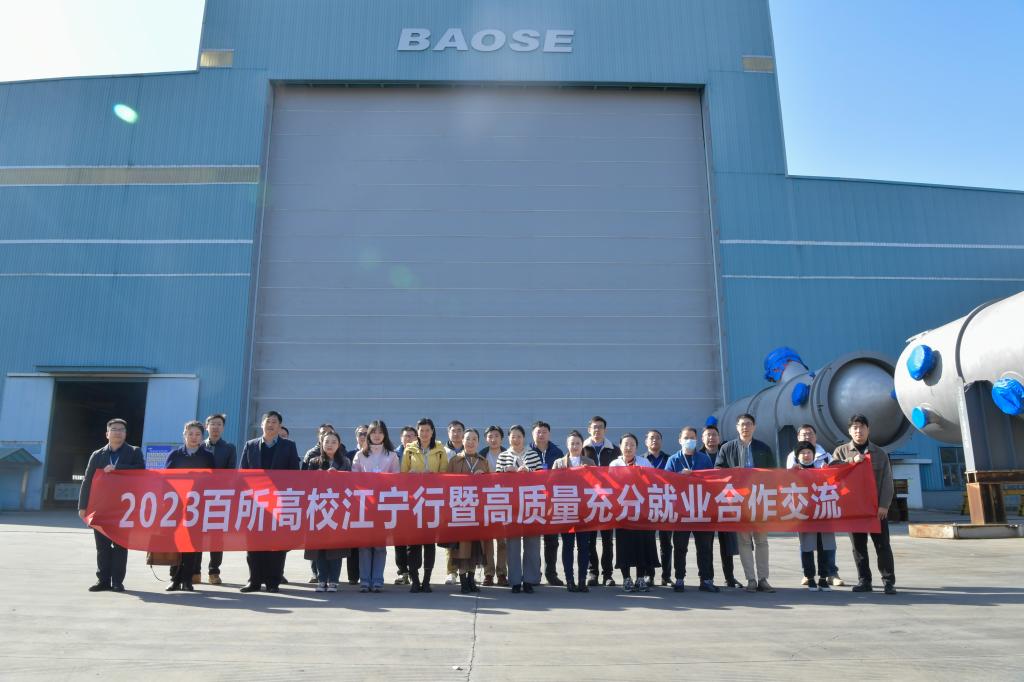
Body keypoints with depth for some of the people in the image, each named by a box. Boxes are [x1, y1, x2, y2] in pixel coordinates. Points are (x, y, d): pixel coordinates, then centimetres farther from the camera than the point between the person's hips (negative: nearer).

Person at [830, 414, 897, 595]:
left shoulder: (880, 453, 7)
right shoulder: (841, 451, 8)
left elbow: (887, 482, 1)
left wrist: (884, 505, -9)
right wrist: (851, 461, -17)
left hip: (876, 507, -1)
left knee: (882, 544, 0)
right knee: (858, 545, 5)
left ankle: (888, 581, 8)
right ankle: (864, 580, 13)